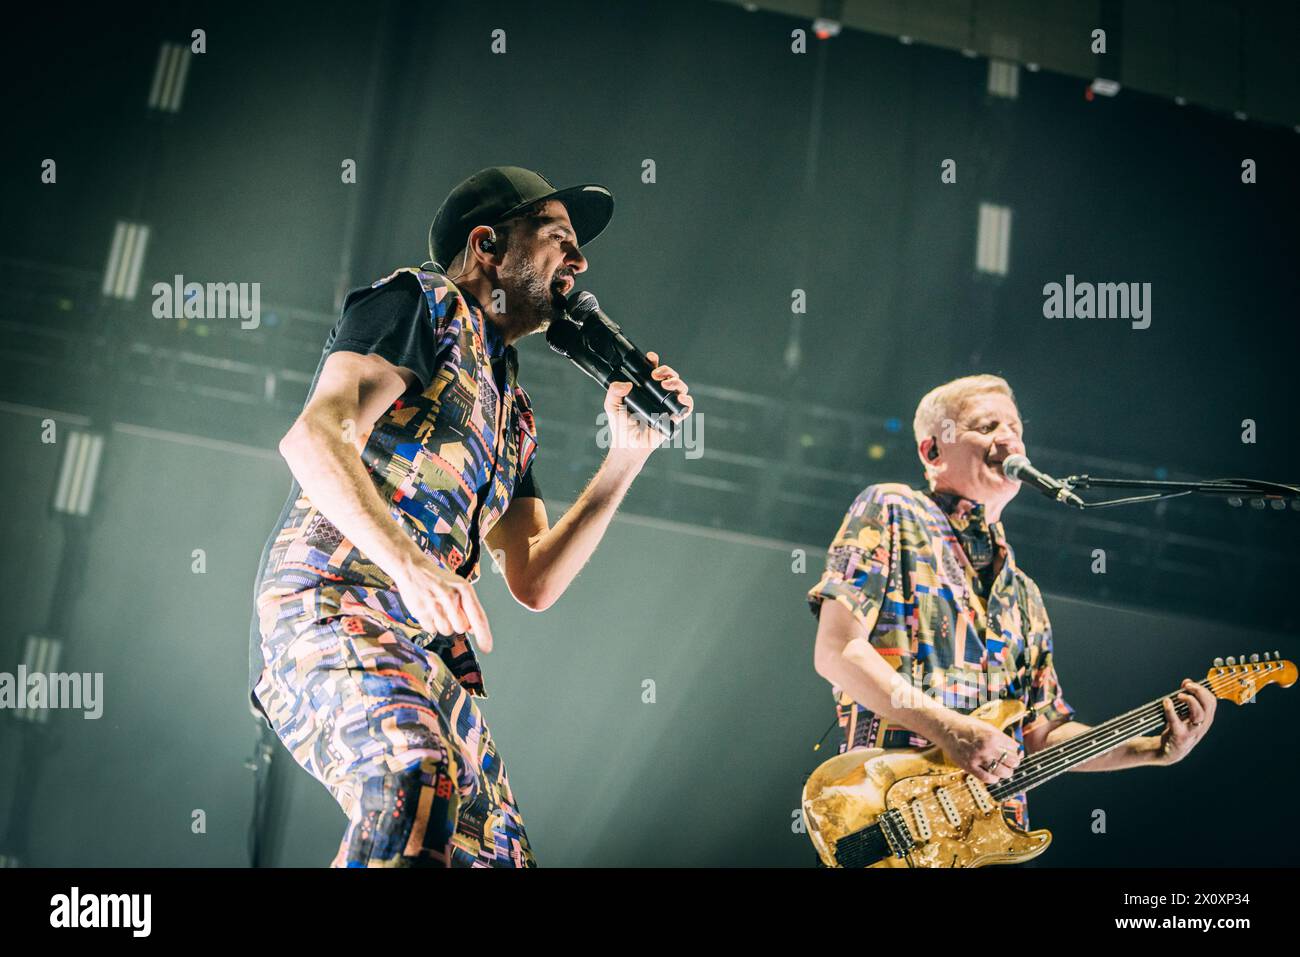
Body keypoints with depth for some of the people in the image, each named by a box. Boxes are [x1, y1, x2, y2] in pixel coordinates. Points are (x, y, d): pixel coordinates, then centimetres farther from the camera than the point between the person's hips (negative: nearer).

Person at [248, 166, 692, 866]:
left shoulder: (511, 410, 30)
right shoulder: (421, 302, 7)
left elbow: (534, 581, 25)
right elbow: (315, 434, -12)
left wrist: (627, 454, 21)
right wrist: (408, 563, -28)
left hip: (430, 649, 8)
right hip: (334, 604, -8)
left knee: (497, 854, -3)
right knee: (421, 782, -35)